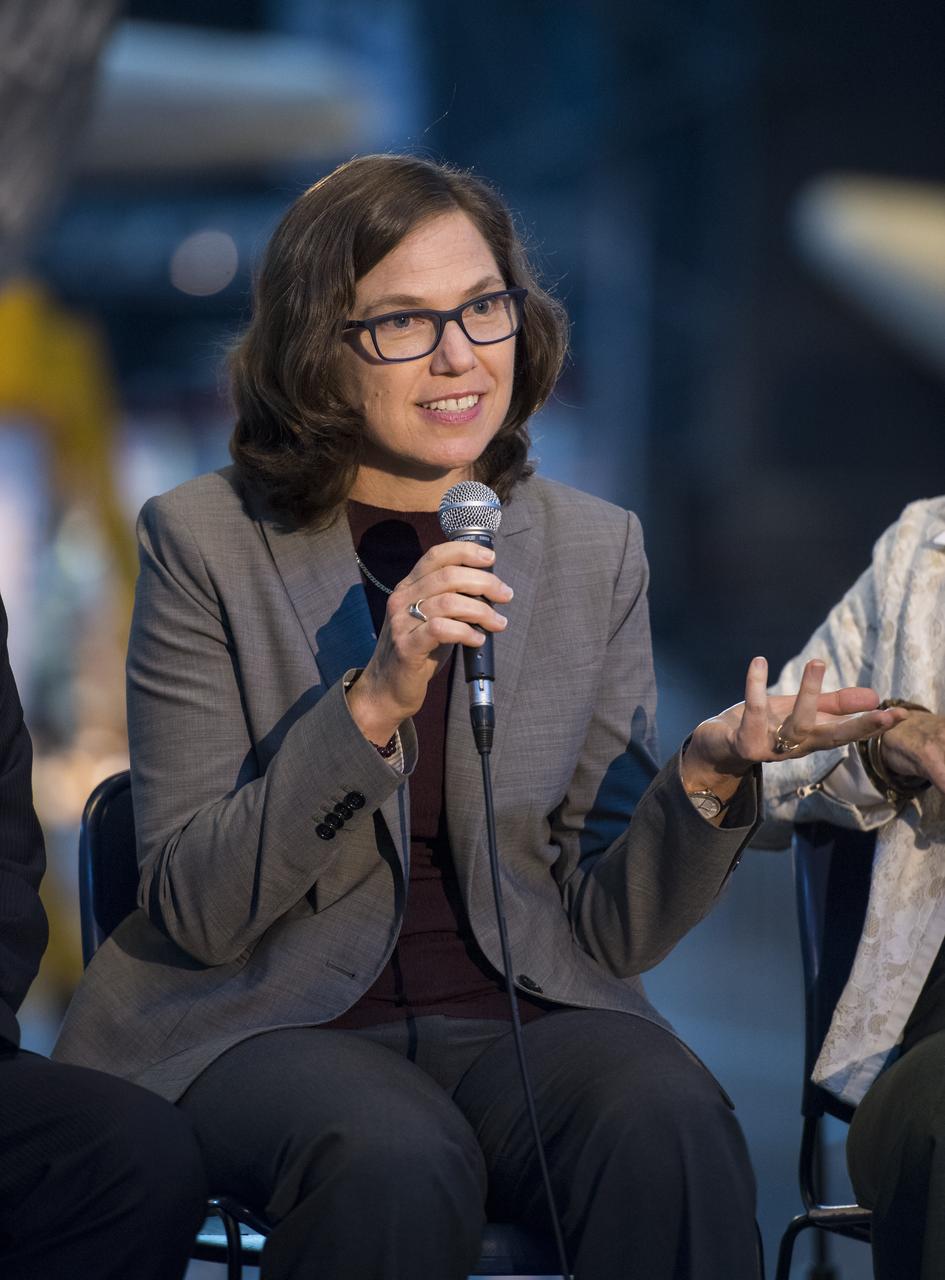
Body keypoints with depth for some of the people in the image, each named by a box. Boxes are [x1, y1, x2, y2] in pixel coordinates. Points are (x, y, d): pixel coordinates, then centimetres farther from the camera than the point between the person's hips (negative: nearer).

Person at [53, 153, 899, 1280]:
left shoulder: (595, 549, 6)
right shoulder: (205, 543, -3)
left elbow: (611, 931, 5)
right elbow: (193, 912, -9)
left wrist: (707, 779, -16)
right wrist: (373, 704, -22)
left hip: (522, 1016, 2)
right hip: (273, 1023, -2)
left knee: (670, 1124, -30)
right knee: (398, 1162, -34)